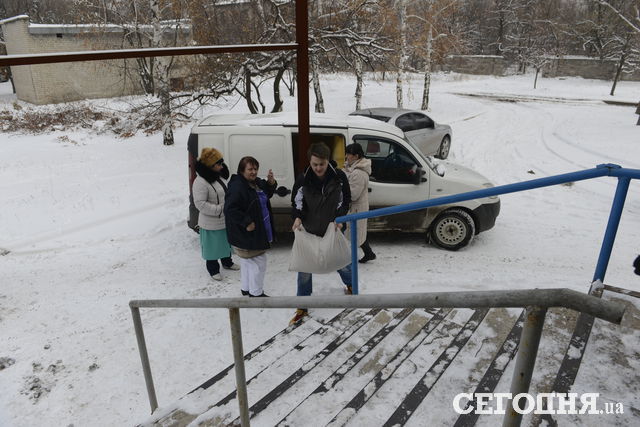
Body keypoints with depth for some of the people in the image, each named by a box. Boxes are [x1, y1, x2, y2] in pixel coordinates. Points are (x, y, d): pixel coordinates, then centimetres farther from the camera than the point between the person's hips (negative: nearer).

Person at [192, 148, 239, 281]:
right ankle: (213, 269, 28)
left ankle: (227, 262, 46)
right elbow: (200, 203, -28)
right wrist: (220, 209, -29)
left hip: (225, 220, 9)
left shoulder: (219, 176, 4)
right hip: (211, 223, -8)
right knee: (212, 246, 9)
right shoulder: (200, 182, -24)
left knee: (226, 242, 25)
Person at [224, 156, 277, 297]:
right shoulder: (237, 187, -23)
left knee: (248, 261, 22)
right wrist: (247, 223, -27)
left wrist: (271, 182, 0)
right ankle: (256, 293, 15)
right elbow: (230, 209, -28)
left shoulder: (257, 182, 4)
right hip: (246, 234, -9)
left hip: (258, 232, 9)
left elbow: (266, 195, 20)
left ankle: (246, 288, 38)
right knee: (259, 261, -1)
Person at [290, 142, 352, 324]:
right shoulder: (302, 179, -14)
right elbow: (296, 202, -1)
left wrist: (338, 219, -14)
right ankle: (302, 307, 20)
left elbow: (345, 200, 0)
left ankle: (350, 285, 52)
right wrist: (297, 218, -20)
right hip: (308, 230, 0)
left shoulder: (339, 177, -13)